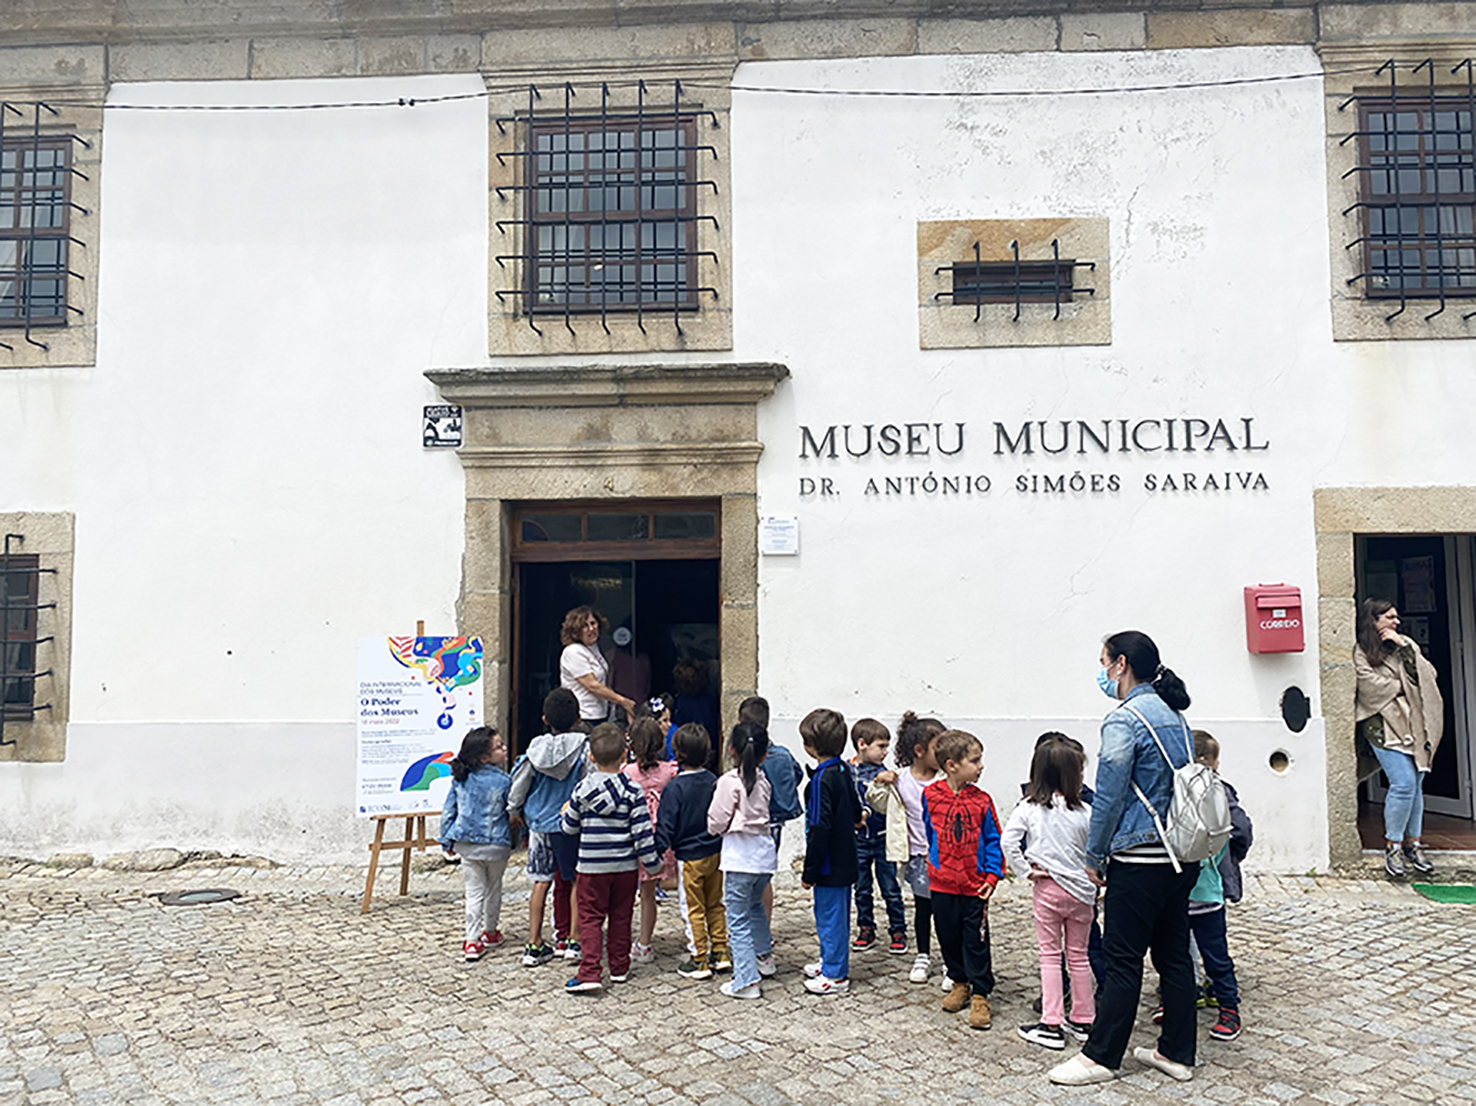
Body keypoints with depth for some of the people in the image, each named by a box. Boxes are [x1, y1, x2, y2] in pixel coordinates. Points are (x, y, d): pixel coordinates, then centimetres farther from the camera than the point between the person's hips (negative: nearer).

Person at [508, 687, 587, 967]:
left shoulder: (535, 749, -4)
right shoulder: (583, 748, -13)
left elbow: (518, 789, 4)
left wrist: (515, 812, 22)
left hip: (540, 825, 3)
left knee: (541, 882, 10)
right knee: (577, 881, 11)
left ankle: (535, 945, 14)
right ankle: (573, 940, 12)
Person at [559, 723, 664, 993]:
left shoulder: (583, 789, -7)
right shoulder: (632, 790, -9)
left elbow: (570, 827, 3)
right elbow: (642, 831, -10)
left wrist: (567, 811, 24)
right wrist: (653, 862, 0)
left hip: (592, 866, -1)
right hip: (625, 866, 1)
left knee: (590, 918, 5)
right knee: (621, 917, 14)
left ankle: (589, 972, -5)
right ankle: (619, 968, 23)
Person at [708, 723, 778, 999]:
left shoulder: (729, 781, -14)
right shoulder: (762, 780, 2)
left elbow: (716, 822, -10)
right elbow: (761, 812, 9)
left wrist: (715, 829, 10)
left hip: (739, 855, -7)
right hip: (765, 851, 7)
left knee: (738, 919, 1)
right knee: (755, 904, 30)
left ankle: (746, 981, 2)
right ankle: (764, 956, 45)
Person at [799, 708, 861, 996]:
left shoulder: (822, 780, -22)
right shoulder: (844, 770, 4)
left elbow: (819, 828, -23)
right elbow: (856, 812, 14)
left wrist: (809, 871, -18)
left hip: (829, 864, -9)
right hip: (845, 860, 9)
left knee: (830, 915, 3)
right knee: (837, 913, 20)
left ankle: (835, 975, 13)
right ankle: (832, 961, 35)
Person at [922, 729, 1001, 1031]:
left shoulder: (981, 800, -5)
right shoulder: (930, 795, -6)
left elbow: (993, 839, 2)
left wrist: (992, 875, -5)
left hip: (975, 885, -1)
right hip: (942, 883, 1)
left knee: (976, 941, 3)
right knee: (949, 936, 13)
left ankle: (980, 995, 15)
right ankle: (959, 983, 32)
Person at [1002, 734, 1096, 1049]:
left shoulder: (1027, 808, -10)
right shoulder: (1085, 812, -8)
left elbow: (1008, 842, -19)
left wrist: (1027, 869, -9)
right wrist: (1094, 885, 12)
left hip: (1047, 888, -2)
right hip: (1081, 889, 2)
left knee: (1050, 955, 8)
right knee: (1078, 956, 15)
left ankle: (1051, 1024, 9)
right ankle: (1083, 1020, 26)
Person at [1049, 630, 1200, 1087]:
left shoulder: (1124, 719, -15)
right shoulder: (1174, 715, 10)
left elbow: (1109, 796, -14)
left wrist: (1094, 856, -3)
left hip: (1140, 859, -8)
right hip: (1182, 856, 8)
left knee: (1122, 960, 1)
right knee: (1174, 954, 15)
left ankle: (1101, 1056, 12)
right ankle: (1177, 1053, 24)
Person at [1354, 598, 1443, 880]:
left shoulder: (1406, 645, 17)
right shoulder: (1361, 652, -1)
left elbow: (1428, 675, 5)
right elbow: (1372, 686, -12)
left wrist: (1406, 649, -4)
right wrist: (1404, 686, 1)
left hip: (1414, 722, 6)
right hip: (1384, 724, -6)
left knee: (1416, 785, 5)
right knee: (1404, 784, -14)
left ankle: (1412, 843, 15)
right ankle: (1392, 846, -3)